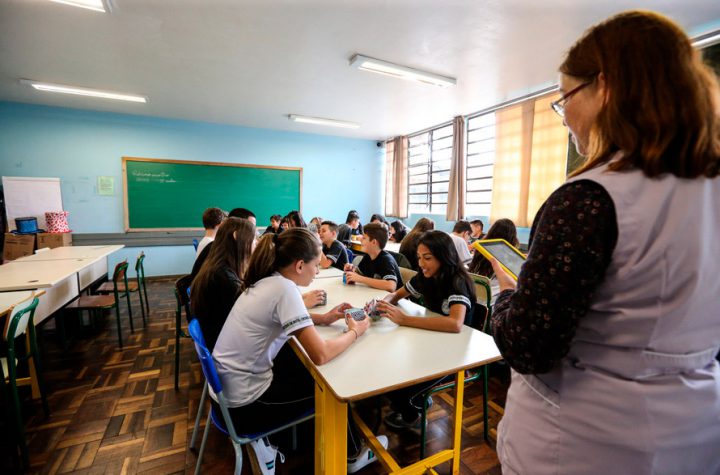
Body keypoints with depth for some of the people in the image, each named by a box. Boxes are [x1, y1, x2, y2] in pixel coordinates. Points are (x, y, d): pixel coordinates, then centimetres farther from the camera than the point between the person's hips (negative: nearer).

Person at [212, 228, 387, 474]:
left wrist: (322, 319, 6)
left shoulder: (265, 281, -1)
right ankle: (353, 454, 31)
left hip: (227, 387, 8)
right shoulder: (284, 288, -26)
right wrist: (354, 332, -11)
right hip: (244, 405, -8)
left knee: (301, 364, 21)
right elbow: (321, 355, -29)